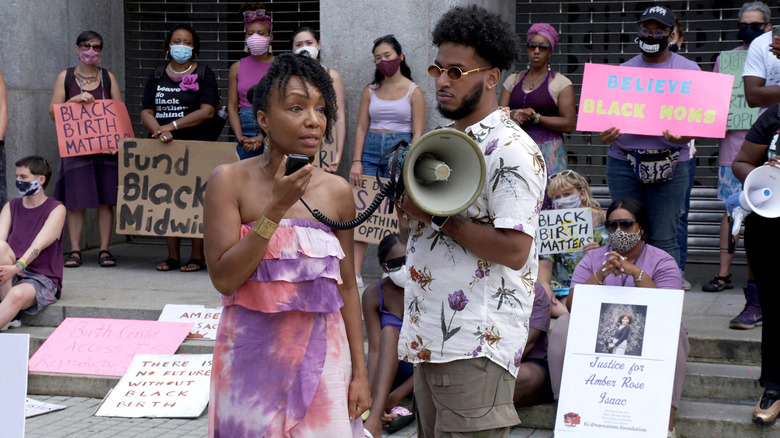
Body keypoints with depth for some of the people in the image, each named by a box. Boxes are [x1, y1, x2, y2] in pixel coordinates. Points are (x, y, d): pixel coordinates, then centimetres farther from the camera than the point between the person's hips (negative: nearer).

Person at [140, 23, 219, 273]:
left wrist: (172, 126, -13)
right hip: (164, 147, 4)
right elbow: (146, 112, 8)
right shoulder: (157, 77, 15)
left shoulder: (203, 74, 3)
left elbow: (207, 111, -8)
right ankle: (172, 256, 7)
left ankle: (197, 256, -4)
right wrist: (159, 131, -13)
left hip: (198, 143, -4)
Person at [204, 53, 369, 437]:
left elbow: (346, 285, 7)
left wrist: (360, 371, 6)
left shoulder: (337, 191, 2)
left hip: (322, 354, 2)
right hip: (253, 356, -2)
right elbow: (223, 278, -14)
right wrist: (276, 208, -19)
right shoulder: (230, 181, -8)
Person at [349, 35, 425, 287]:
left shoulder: (413, 91, 2)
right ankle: (355, 273, -8)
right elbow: (361, 127, 9)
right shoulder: (370, 91, 12)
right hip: (370, 151, 3)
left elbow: (417, 133, -2)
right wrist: (356, 161, -2)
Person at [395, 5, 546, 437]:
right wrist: (409, 205, 1)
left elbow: (513, 250, -21)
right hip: (429, 336, 9)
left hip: (475, 345, -9)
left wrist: (436, 217, -17)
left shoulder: (511, 150, -13)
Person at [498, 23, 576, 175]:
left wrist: (535, 117, -10)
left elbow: (569, 124, -5)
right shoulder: (513, 80, 17)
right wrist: (513, 115, -13)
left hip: (548, 152, -3)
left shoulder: (561, 83, 4)